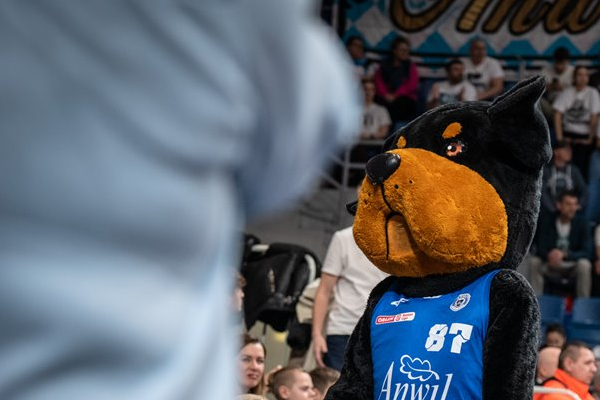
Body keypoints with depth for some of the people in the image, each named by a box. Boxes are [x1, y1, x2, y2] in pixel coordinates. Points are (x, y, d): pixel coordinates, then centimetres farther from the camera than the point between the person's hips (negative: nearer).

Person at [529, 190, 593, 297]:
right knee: (534, 262, -25)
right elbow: (541, 249, -8)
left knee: (584, 264, -34)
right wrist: (550, 255, -33)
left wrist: (564, 255, -33)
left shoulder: (582, 223, -11)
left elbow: (587, 252, -16)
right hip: (552, 265, 2)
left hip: (573, 266, -2)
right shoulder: (546, 222, -5)